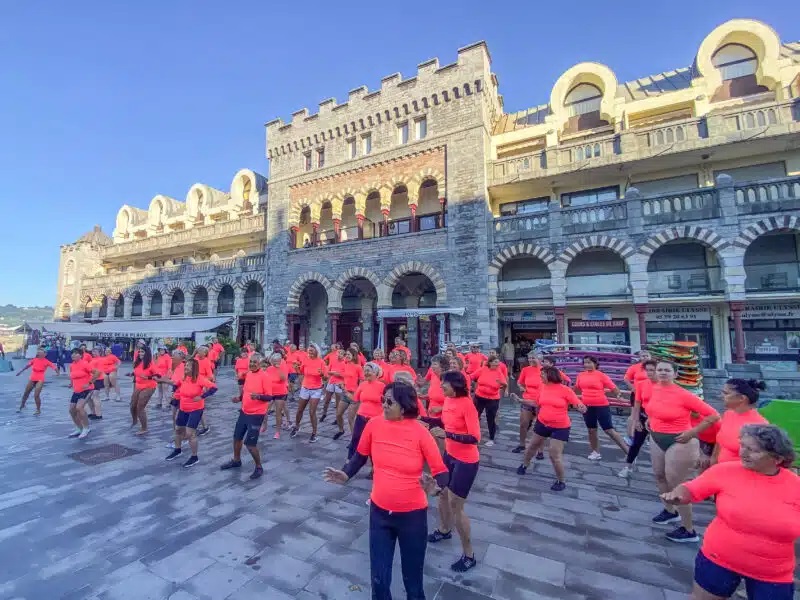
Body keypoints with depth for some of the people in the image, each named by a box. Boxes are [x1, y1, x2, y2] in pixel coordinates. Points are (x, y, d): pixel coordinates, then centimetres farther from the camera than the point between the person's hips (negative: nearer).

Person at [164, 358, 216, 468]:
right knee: (178, 429, 21)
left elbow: (214, 387, -29)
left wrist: (202, 397, -31)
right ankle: (177, 450, 47)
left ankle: (194, 457, 6)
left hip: (196, 410, -7)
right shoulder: (183, 379, -2)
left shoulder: (199, 379, -22)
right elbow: (178, 387, 21)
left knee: (190, 433, -9)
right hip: (183, 409, 7)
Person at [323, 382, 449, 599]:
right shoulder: (374, 424, -13)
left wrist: (435, 488, -36)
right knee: (378, 577, 18)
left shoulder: (420, 432, -21)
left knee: (412, 577, 20)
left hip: (412, 514, -2)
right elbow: (361, 455, 4)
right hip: (379, 511, 2)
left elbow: (442, 472, -16)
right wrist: (346, 475, -12)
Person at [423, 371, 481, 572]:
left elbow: (475, 438, -28)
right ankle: (444, 530, 52)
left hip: (466, 461, -8)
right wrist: (423, 418, 2)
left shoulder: (467, 404, -27)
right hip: (450, 455, 8)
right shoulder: (448, 400, -5)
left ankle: (469, 555, 23)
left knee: (455, 506, 1)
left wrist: (449, 434, -35)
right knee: (442, 493, 25)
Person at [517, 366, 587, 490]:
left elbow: (578, 404, -15)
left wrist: (581, 408, -38)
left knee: (555, 455, -4)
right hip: (542, 423, 5)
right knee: (532, 446, 20)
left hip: (560, 427, -5)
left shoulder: (565, 390, -17)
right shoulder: (542, 387, -3)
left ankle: (562, 481, 20)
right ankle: (524, 465, 46)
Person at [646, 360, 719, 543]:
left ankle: (689, 531, 19)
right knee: (659, 476, 21)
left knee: (677, 486, 2)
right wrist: (651, 420, 13)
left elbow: (713, 415, -18)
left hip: (679, 443, -7)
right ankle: (670, 511, 44)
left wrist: (692, 432, -18)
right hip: (657, 440, 7)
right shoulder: (655, 389, -2)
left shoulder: (683, 394, -21)